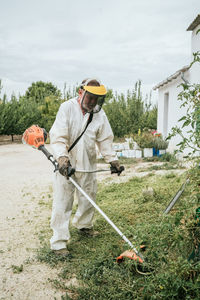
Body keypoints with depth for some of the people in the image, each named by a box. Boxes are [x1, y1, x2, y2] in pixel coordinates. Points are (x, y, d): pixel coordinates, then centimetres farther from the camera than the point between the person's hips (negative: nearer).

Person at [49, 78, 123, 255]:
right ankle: (59, 241, 7)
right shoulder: (67, 108, -9)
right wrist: (62, 157, -32)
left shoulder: (99, 114, 4)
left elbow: (105, 140, 10)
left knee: (89, 199, 16)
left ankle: (83, 224, 43)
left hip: (88, 165, 5)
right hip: (66, 164, -4)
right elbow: (58, 136, -18)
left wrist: (112, 159, 1)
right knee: (62, 203, -2)